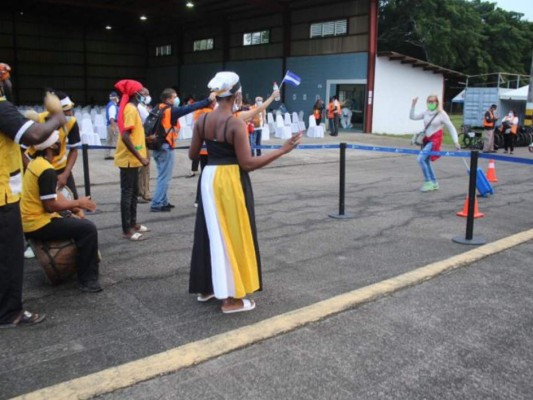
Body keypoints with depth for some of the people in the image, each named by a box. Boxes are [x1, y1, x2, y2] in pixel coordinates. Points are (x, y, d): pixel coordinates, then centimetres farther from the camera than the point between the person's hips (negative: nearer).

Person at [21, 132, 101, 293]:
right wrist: (77, 203, -10)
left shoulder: (36, 162, 9)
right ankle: (86, 279, -10)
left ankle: (87, 262, 30)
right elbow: (50, 205, -23)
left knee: (79, 223, 21)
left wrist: (73, 207, 0)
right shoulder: (47, 170, -22)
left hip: (30, 221, 11)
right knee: (88, 228, -16)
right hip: (38, 225, -11)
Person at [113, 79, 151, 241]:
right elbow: (125, 137, -24)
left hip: (132, 159, 10)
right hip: (128, 159, -10)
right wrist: (140, 158, -23)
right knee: (127, 192, -4)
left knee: (133, 191, 16)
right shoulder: (131, 109, -16)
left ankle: (133, 223, 26)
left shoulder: (132, 108, 14)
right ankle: (127, 230, 3)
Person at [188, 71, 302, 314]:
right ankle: (231, 298, 12)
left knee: (211, 232, 18)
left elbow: (192, 154, 8)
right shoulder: (236, 124, -17)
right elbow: (247, 163, -19)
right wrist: (283, 150, -16)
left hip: (209, 177, 7)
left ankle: (206, 288, 30)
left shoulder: (203, 120, 2)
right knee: (233, 236, 3)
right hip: (230, 180, -6)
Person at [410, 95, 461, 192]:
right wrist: (413, 105, -5)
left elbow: (451, 128, -7)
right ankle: (434, 183, 27)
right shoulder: (426, 113, 5)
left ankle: (428, 182, -10)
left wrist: (456, 141, -12)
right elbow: (412, 117, 5)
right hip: (427, 139, 7)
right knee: (426, 161, 12)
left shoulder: (442, 114, -10)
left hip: (435, 140, -7)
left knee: (421, 158, -20)